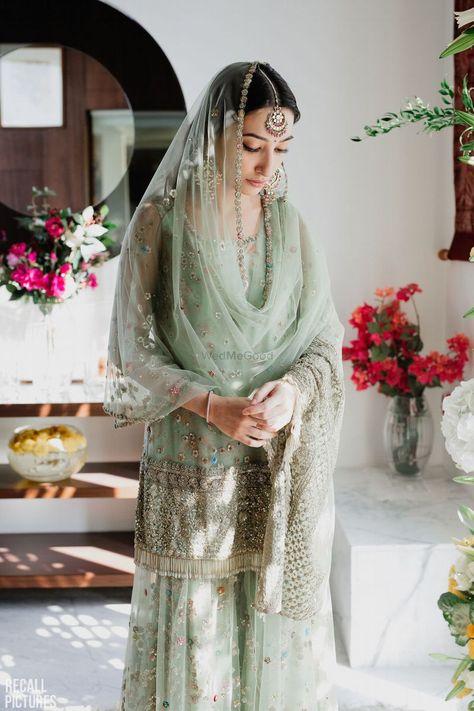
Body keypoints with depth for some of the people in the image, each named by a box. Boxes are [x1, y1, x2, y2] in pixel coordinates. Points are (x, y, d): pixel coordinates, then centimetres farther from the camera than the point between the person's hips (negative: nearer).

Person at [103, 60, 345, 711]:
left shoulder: (291, 226, 5)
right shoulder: (160, 221, -4)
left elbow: (327, 338, 5)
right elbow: (136, 348, -6)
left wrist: (294, 388, -17)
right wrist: (213, 405, -19)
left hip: (282, 465, 3)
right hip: (191, 459, -2)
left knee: (279, 612, 10)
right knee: (194, 611, 5)